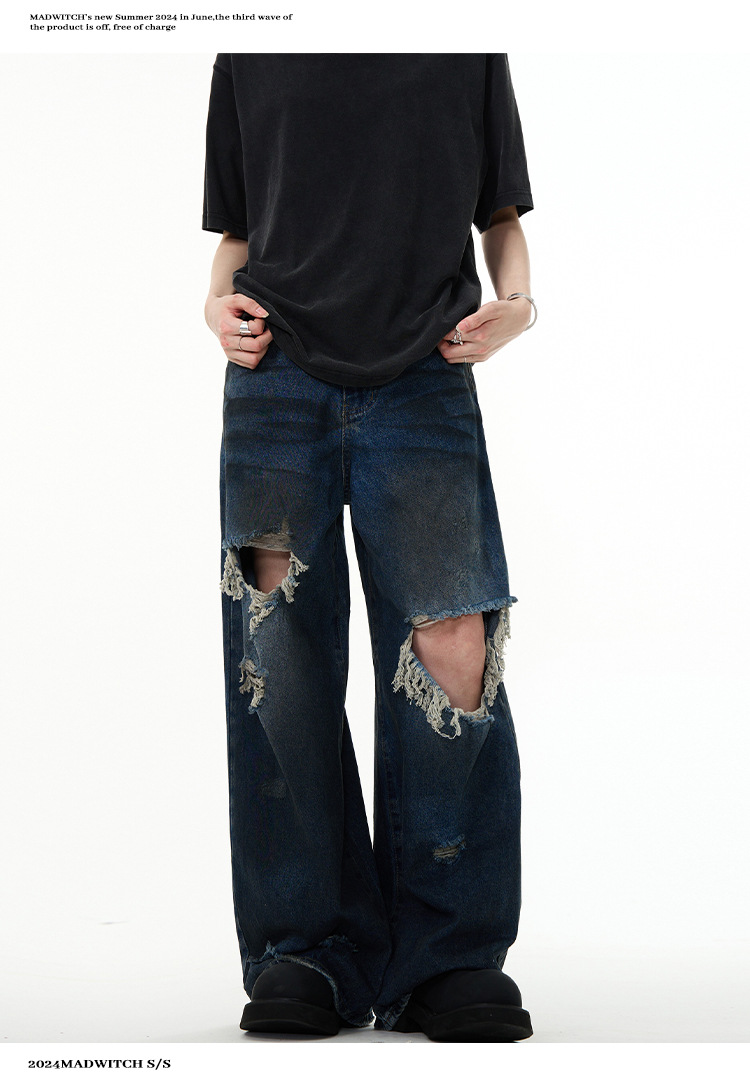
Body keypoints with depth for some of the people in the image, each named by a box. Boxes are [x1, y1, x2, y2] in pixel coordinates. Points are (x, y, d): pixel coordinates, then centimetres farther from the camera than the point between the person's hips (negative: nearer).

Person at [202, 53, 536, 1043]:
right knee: (279, 644, -7)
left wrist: (515, 301, 0)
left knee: (453, 639, -14)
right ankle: (313, 950, 2)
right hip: (278, 374, 1)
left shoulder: (471, 52, 13)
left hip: (424, 378, -1)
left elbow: (501, 213, 19)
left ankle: (449, 956, -3)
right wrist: (221, 299, 1)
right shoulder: (247, 57, 16)